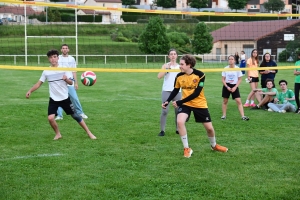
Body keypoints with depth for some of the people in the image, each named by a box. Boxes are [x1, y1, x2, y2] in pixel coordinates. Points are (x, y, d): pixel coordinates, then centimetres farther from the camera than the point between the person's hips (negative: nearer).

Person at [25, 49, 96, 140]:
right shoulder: (46, 71, -1)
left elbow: (71, 82, -12)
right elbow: (39, 83, 6)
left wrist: (66, 79, -34)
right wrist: (30, 91, -8)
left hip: (65, 98, -1)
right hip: (53, 99, 2)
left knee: (75, 115, 3)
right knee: (50, 118, -14)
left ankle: (89, 133, 17)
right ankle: (58, 134, 12)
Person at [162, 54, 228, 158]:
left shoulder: (200, 75, -20)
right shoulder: (179, 76, -9)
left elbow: (196, 93, -23)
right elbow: (175, 91, 8)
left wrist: (179, 102, -27)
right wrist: (167, 101, -8)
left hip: (200, 104, -1)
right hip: (186, 104, 1)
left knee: (209, 127, 5)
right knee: (180, 122, -26)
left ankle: (214, 145, 38)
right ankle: (186, 149, -11)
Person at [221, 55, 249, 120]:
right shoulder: (225, 69, -3)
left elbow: (239, 79, -1)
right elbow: (223, 79, 1)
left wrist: (235, 87, -12)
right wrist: (227, 87, -12)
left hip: (234, 86, -1)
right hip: (226, 86, 1)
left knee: (239, 101, -8)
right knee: (225, 101, 7)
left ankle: (243, 116, -10)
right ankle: (224, 115, 19)